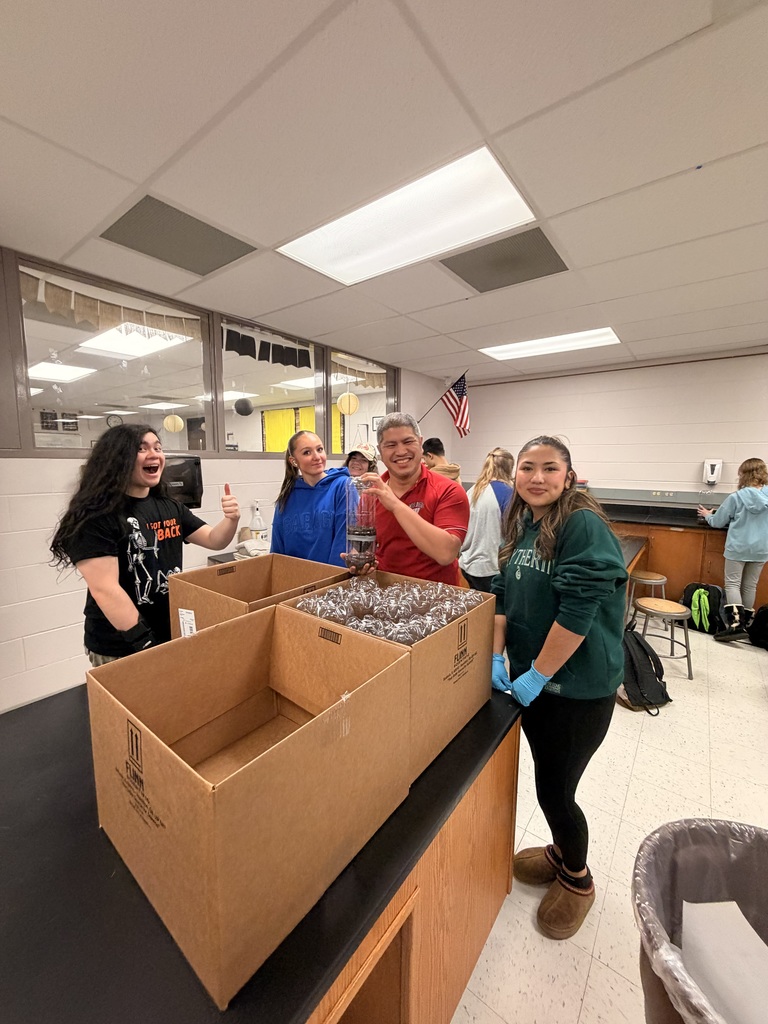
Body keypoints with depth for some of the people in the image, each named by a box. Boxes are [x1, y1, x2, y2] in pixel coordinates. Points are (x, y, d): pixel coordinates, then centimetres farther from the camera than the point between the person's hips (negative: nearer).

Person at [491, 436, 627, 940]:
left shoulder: (585, 525, -19)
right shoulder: (521, 526, 3)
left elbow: (579, 609, -24)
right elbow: (503, 595, 6)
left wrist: (538, 674, -19)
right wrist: (497, 655, -3)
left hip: (579, 686, -6)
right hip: (531, 676, 6)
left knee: (555, 788, 8)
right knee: (548, 779, 22)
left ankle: (577, 879, 39)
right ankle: (560, 851, 50)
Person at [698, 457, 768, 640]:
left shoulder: (736, 497, -13)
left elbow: (717, 522, -4)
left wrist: (707, 515, 17)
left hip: (738, 548, -4)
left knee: (732, 584, 0)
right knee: (750, 586, 13)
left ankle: (735, 625, -11)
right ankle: (745, 624, 21)